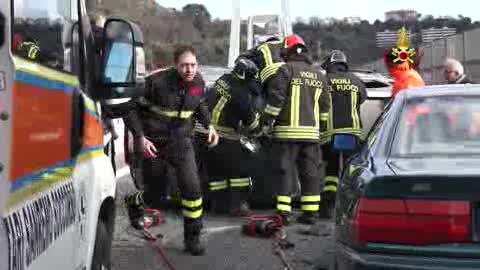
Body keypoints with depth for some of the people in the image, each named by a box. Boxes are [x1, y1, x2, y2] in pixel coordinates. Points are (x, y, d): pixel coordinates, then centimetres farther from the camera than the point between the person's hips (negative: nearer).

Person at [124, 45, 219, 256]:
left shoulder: (198, 83, -4)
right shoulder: (157, 82, -20)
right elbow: (132, 108, -12)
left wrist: (208, 125, 5)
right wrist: (140, 137, -20)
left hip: (181, 141, 3)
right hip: (153, 141, -3)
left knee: (192, 187, -9)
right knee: (152, 190, 9)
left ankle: (192, 237, 6)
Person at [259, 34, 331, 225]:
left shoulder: (286, 70, -4)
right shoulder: (319, 75, 14)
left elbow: (275, 97, -11)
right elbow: (325, 105, 17)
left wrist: (266, 121, -3)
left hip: (287, 130, -5)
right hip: (311, 131, 5)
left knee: (285, 171, -1)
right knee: (310, 172, 9)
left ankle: (284, 212, -3)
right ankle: (310, 212, 10)